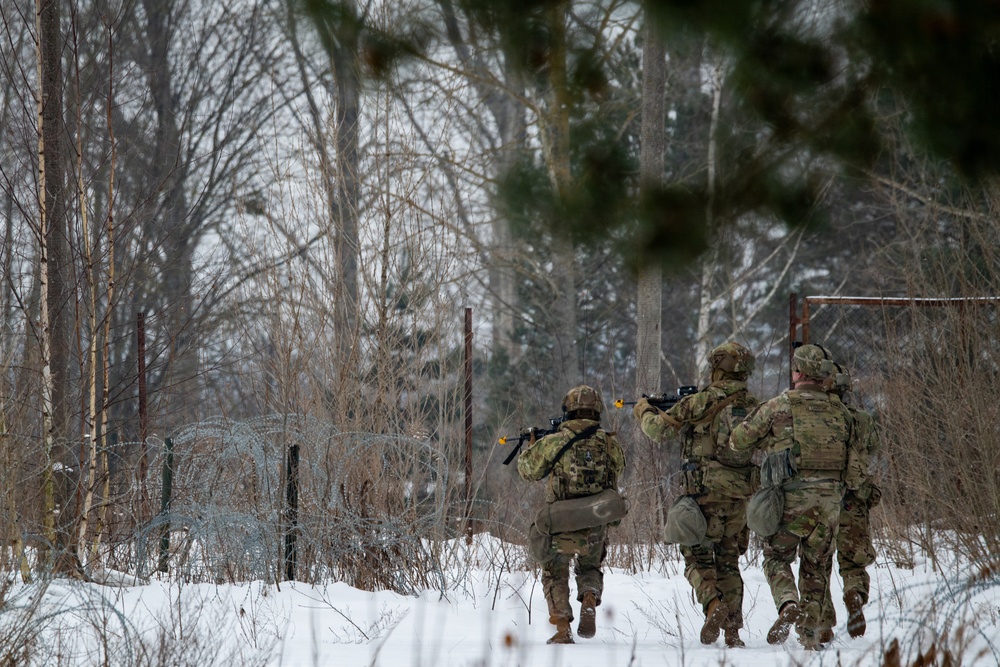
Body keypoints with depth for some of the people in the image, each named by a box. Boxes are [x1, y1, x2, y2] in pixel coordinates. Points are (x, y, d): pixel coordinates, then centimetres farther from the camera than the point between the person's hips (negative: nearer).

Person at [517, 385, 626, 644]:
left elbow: (528, 470, 9)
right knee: (590, 569, 28)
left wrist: (532, 446, 28)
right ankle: (589, 603, -2)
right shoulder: (610, 443, -3)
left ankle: (563, 629, 8)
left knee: (555, 575, 21)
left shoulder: (553, 442, -8)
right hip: (595, 530, 2)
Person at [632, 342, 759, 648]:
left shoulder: (699, 403, -8)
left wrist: (644, 410, 21)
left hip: (706, 491, -4)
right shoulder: (753, 407, 5)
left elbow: (658, 429, -1)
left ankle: (714, 604, -22)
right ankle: (733, 631, 7)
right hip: (741, 494, 4)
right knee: (728, 560, 13)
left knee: (698, 557, 4)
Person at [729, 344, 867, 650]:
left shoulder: (777, 406, -3)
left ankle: (788, 605, -15)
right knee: (816, 565, 15)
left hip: (793, 496, -3)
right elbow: (856, 469, 8)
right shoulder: (839, 411, 8)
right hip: (830, 498, 3)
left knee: (776, 556, 11)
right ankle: (811, 630, 12)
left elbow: (738, 440, 7)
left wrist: (768, 440, 24)